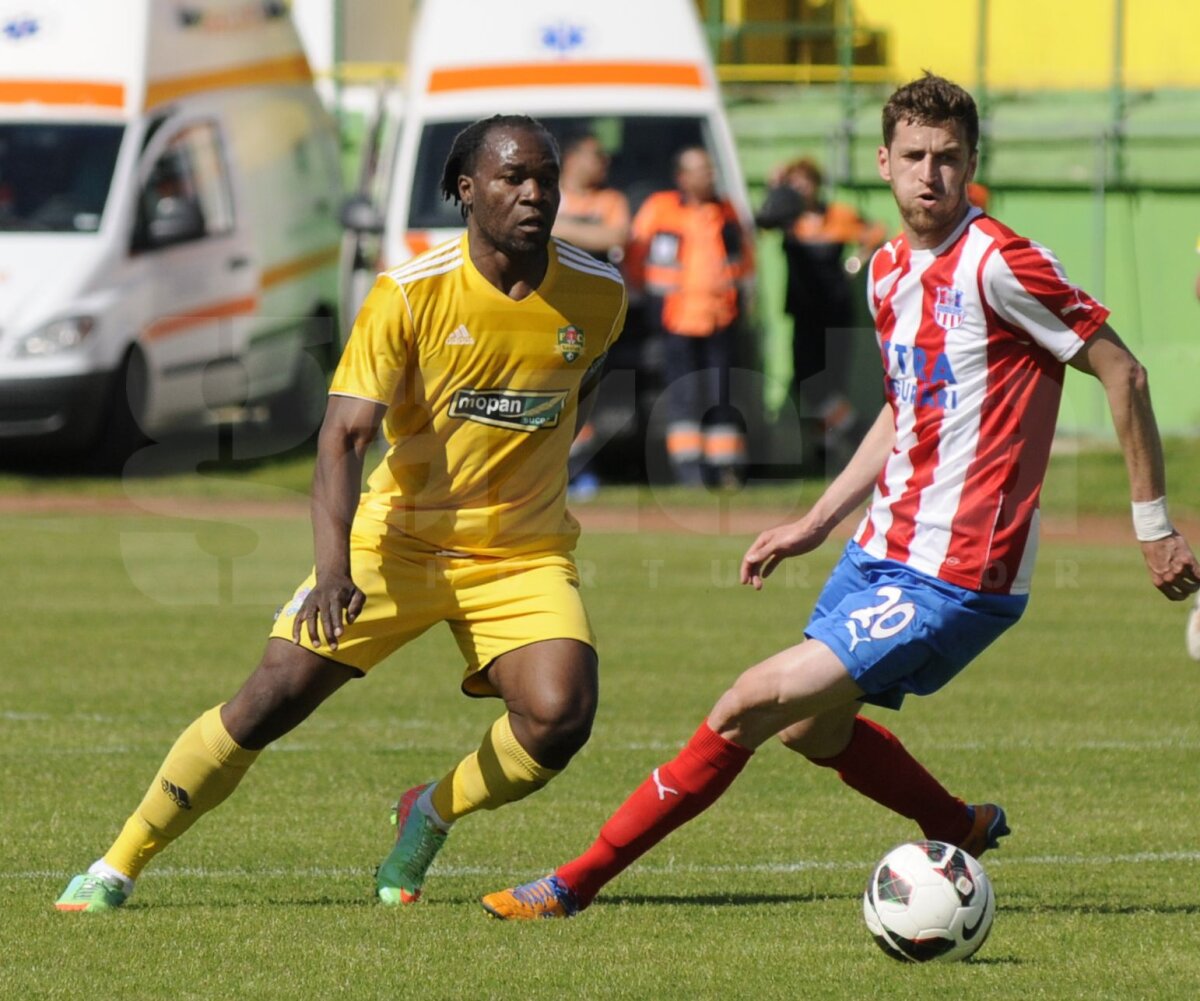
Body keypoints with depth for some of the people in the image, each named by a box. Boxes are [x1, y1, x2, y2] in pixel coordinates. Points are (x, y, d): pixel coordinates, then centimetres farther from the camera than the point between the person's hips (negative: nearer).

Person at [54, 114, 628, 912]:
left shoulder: (599, 294, -5)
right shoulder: (411, 294, -14)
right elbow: (344, 435, -20)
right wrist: (334, 569, -33)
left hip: (523, 550, 2)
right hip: (399, 537, -2)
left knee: (559, 719, -23)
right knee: (274, 698, -12)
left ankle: (432, 815, 9)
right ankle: (119, 866, 3)